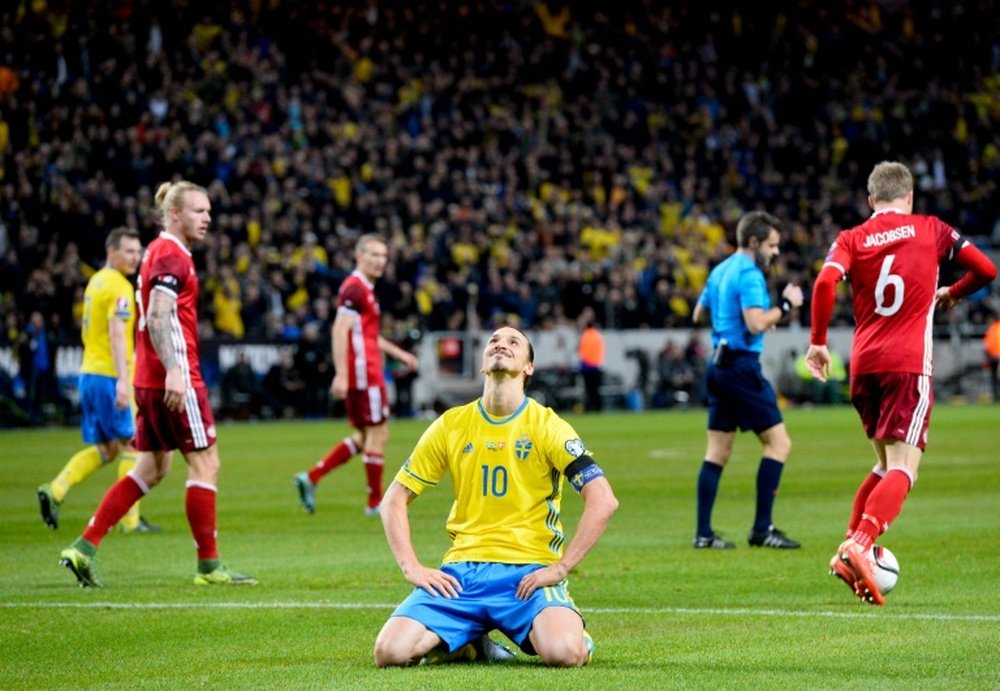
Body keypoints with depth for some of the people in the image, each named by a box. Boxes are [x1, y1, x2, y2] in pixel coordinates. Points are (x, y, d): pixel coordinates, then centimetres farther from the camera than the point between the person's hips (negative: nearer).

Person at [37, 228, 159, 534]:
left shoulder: (95, 282, 16)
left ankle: (55, 490, 1)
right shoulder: (120, 287, -13)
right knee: (132, 443, -1)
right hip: (110, 374, -9)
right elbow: (116, 334, -23)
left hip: (89, 371, 9)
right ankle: (130, 519, 0)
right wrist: (123, 380, -30)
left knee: (107, 448, 14)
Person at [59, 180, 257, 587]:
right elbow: (158, 317, -23)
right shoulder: (172, 256, -12)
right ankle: (208, 566, 1)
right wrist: (174, 371, -30)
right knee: (205, 462, -3)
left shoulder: (159, 252, 18)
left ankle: (85, 547, 7)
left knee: (152, 469, 12)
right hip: (174, 378, -10)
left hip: (150, 380, 10)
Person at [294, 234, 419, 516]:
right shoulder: (355, 289, -14)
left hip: (366, 373, 10)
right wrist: (341, 374, -28)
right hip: (363, 374, -10)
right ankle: (375, 502, 5)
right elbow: (339, 331, -22)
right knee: (378, 434, -2)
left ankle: (311, 478, 7)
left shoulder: (364, 289, 18)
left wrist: (399, 353, 30)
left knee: (364, 437, 13)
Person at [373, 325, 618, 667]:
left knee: (564, 652, -33)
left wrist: (559, 568, -13)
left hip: (529, 571, -2)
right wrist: (412, 568, -1)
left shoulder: (546, 425, 0)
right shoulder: (451, 425, 8)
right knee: (390, 651, -21)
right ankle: (470, 644, 10)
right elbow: (394, 500, 13)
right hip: (462, 570, 3)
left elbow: (603, 500, -6)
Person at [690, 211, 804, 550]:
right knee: (778, 442, -5)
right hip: (741, 365, -10)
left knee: (717, 451, 9)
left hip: (718, 365, 10)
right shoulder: (749, 274, -13)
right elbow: (756, 324, -23)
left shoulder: (720, 271, 16)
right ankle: (762, 529, -8)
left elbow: (699, 314, 26)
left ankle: (703, 533, 7)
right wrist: (785, 305, -12)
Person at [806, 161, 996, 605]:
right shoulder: (931, 230, 8)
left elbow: (825, 282, -10)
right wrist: (951, 294, 29)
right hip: (909, 363, -4)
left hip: (863, 365, 4)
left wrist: (818, 343, -1)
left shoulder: (851, 239, 8)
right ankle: (858, 548, -31)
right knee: (902, 468, -10)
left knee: (886, 464, 21)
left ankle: (851, 544, 8)